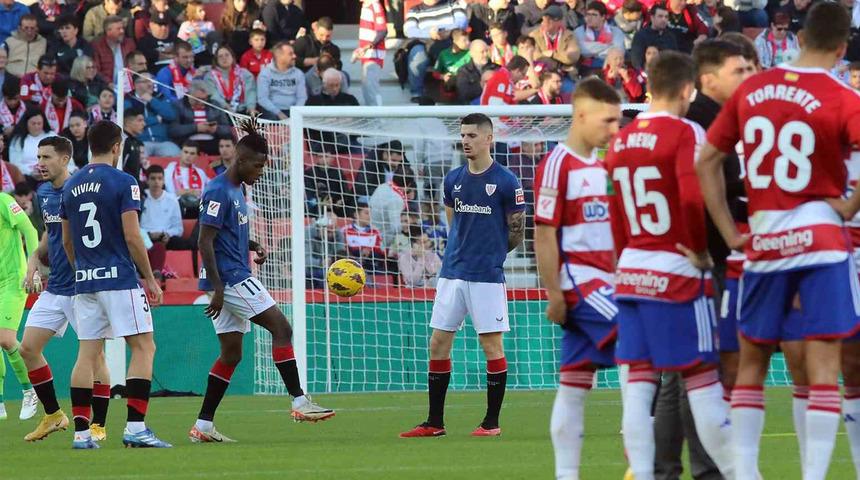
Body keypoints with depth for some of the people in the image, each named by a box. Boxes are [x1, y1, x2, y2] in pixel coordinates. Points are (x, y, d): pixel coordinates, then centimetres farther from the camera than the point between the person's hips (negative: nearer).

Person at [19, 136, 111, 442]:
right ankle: (53, 415, 17)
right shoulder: (44, 193, 9)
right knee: (28, 348, 5)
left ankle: (98, 425, 6)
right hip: (55, 287, 8)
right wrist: (33, 261, 9)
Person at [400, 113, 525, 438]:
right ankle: (435, 422, 10)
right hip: (452, 273, 6)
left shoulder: (506, 182, -6)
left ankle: (492, 422, 6)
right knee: (438, 342, 4)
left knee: (491, 344, -2)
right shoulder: (453, 179, 10)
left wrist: (490, 253, 9)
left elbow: (516, 233, 0)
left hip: (487, 276, -6)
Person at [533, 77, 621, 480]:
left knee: (575, 381, 7)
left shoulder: (601, 166, 16)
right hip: (578, 280, -8)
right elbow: (544, 234, -12)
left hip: (602, 281, 8)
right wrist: (554, 293, -15)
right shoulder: (557, 165, -10)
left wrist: (621, 278, 16)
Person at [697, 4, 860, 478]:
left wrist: (730, 233, 11)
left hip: (762, 243, 4)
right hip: (820, 238, -4)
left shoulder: (751, 90, 5)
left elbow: (705, 162, 10)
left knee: (751, 363, 15)